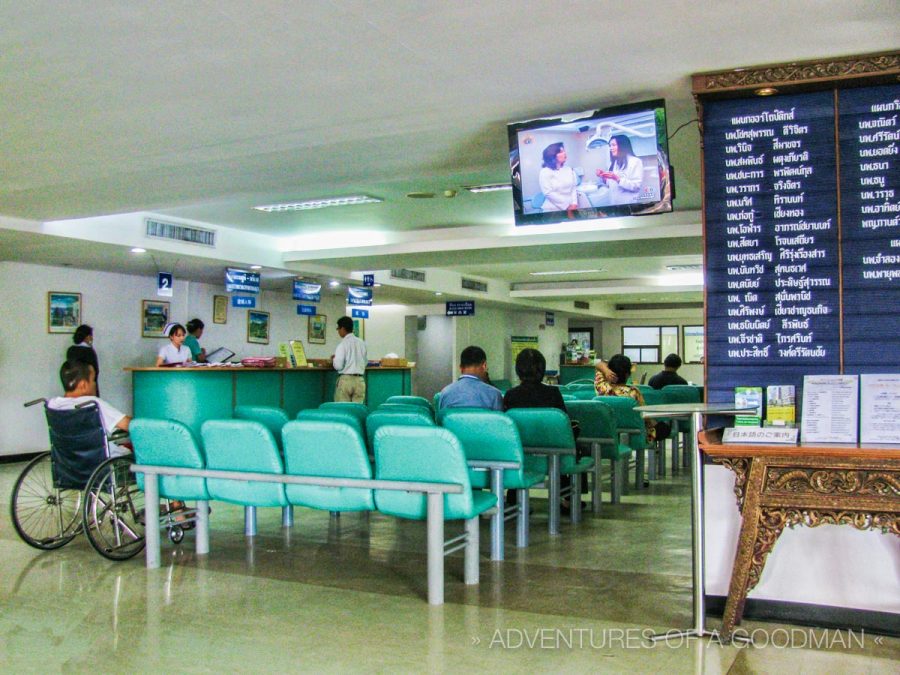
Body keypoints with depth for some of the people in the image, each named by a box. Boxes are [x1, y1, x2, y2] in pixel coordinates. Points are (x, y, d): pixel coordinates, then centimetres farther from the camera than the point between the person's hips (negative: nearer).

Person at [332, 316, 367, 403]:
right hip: (360, 380, 5)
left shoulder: (343, 344, -9)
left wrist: (333, 359, 7)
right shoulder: (362, 343, 6)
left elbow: (338, 366, -13)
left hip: (345, 379, -5)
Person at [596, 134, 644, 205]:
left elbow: (636, 186, -16)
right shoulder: (614, 163, 12)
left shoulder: (636, 161, -6)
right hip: (614, 203, 6)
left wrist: (617, 179, -22)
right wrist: (604, 178, -2)